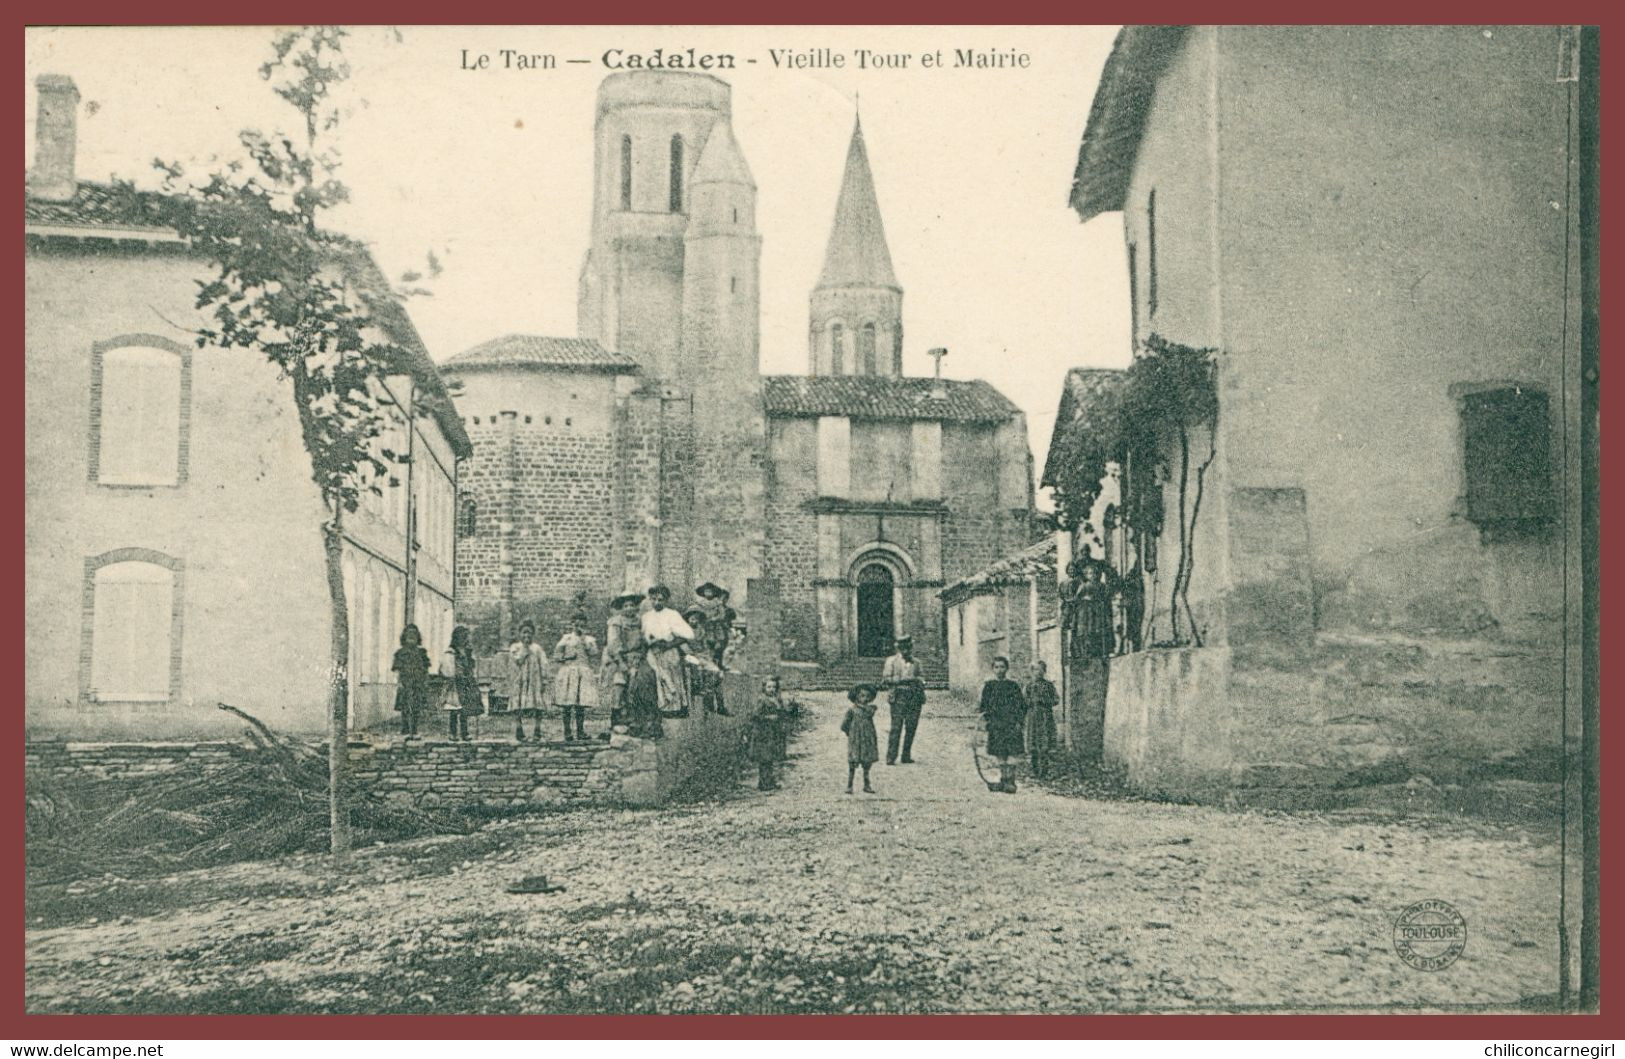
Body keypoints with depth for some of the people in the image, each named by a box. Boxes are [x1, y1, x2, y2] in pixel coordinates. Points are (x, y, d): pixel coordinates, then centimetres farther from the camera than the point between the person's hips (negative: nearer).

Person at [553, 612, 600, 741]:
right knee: (567, 706, -5)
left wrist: (583, 638, -5)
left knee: (581, 705, -4)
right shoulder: (565, 638, 11)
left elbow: (594, 652, -5)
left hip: (584, 675, 1)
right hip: (568, 673, -1)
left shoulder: (589, 639, 14)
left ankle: (580, 730, 4)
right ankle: (567, 732, -1)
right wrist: (567, 657, -8)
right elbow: (556, 655, 9)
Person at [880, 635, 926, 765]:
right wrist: (901, 680, -12)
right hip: (898, 697, -4)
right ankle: (890, 758, -10)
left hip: (914, 699, 4)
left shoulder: (916, 663, 18)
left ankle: (906, 756, 9)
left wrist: (920, 683, 1)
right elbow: (884, 680, -3)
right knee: (896, 728, -10)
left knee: (911, 727, 1)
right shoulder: (891, 661, 6)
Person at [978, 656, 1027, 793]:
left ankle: (1010, 782, -7)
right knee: (1000, 754, 5)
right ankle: (1003, 781, 13)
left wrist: (1019, 721, -10)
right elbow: (984, 705, 14)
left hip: (1011, 724, -3)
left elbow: (1022, 706, 0)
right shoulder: (989, 686, 9)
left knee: (1011, 754, -9)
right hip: (996, 724, 3)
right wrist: (984, 714, -4)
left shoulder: (1013, 686, 1)